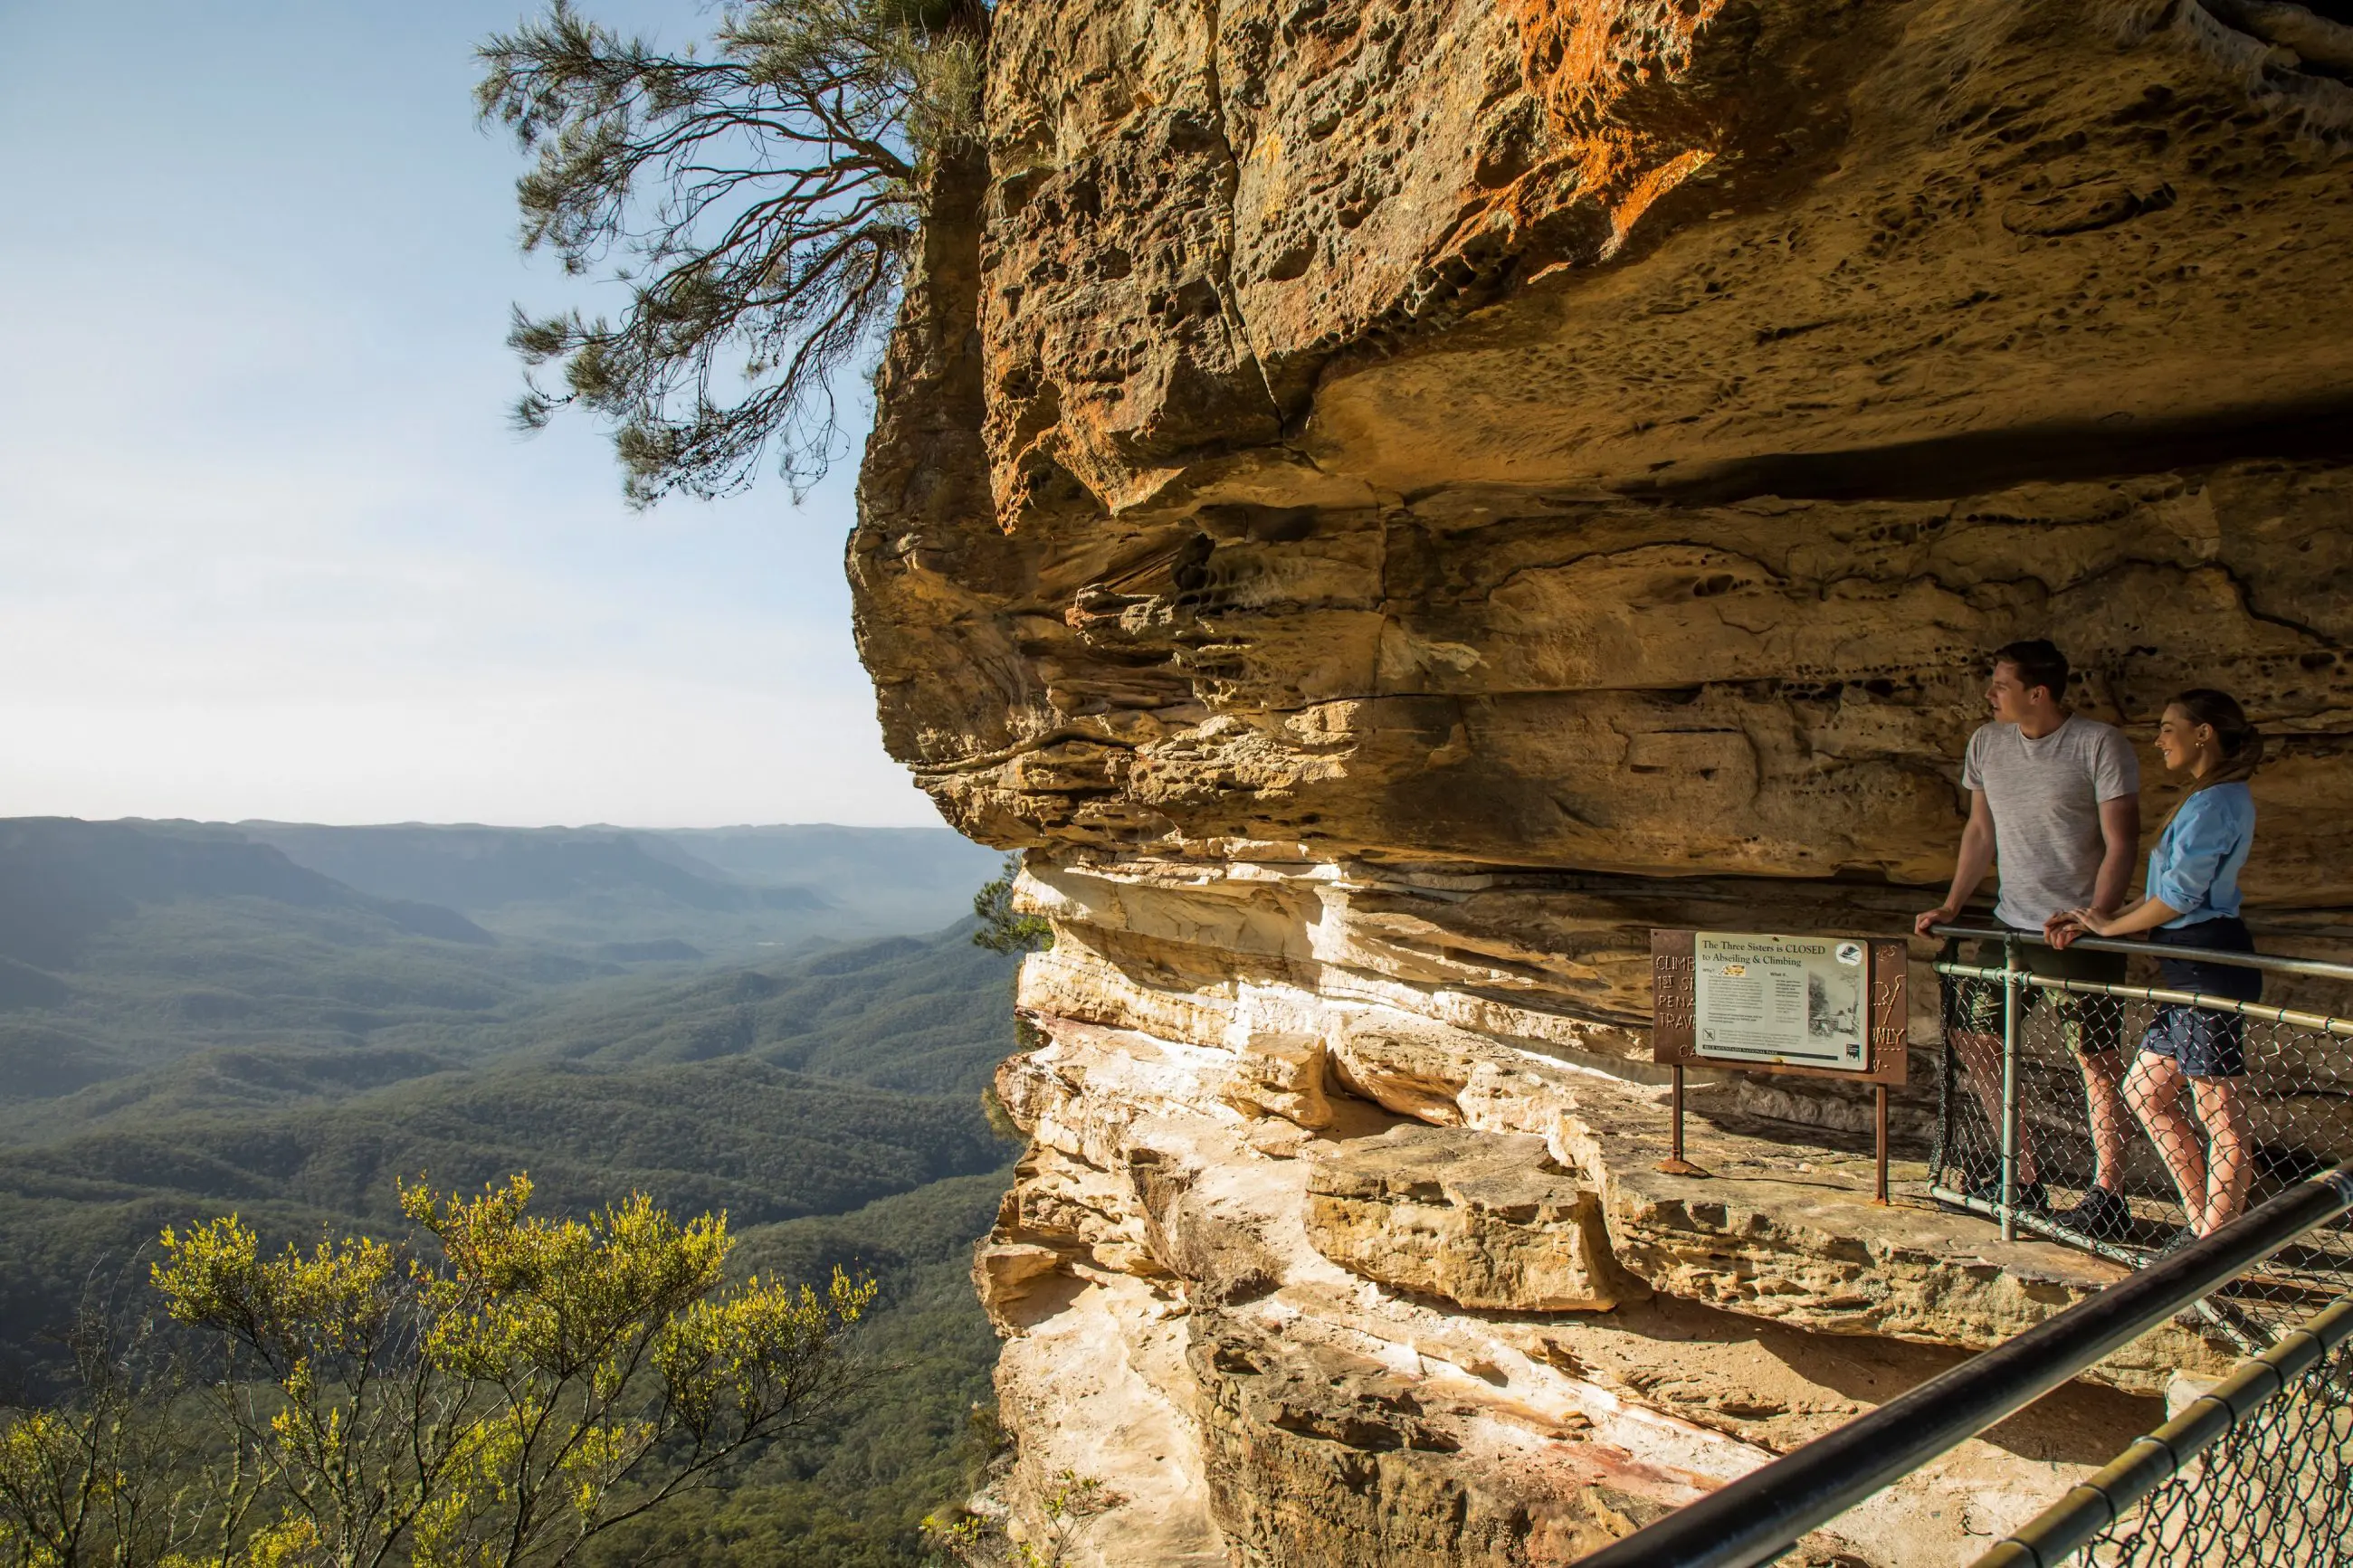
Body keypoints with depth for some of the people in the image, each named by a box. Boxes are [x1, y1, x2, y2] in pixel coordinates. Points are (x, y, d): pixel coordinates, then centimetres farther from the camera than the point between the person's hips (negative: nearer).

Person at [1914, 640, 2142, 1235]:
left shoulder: (2100, 744, -10)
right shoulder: (1986, 743, 7)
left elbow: (2121, 844, -12)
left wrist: (2094, 918, -23)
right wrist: (1950, 906, 12)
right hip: (2011, 924, 7)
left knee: (2098, 1058, -3)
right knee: (1970, 1033, 8)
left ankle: (2107, 1196, 8)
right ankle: (2025, 1176, 20)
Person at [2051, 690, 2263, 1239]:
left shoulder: (2215, 803, -15)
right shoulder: (2217, 799, 18)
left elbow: (2179, 895, -17)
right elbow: (2173, 893, 18)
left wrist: (2112, 925, -2)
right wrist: (2093, 921, 12)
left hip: (2209, 964, -11)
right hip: (2192, 969, 11)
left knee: (2220, 1112, -2)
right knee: (2145, 1091, 14)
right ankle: (2202, 1224, 22)